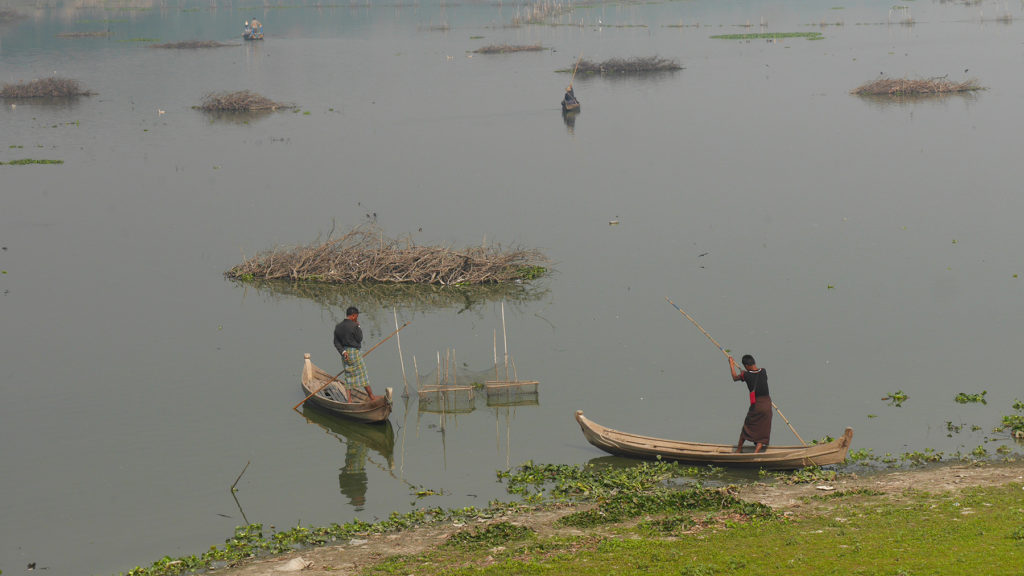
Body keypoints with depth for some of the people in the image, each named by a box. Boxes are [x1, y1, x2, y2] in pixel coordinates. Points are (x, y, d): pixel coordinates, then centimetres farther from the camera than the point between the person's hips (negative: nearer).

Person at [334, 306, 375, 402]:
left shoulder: (338, 327, 7)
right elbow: (359, 339, -8)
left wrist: (343, 351, -6)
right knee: (363, 374, 4)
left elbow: (336, 342, 3)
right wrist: (358, 327, 0)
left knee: (348, 376, 9)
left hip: (345, 354, 7)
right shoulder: (353, 326, -16)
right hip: (354, 352, -7)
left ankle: (349, 400, 5)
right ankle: (372, 397, 13)